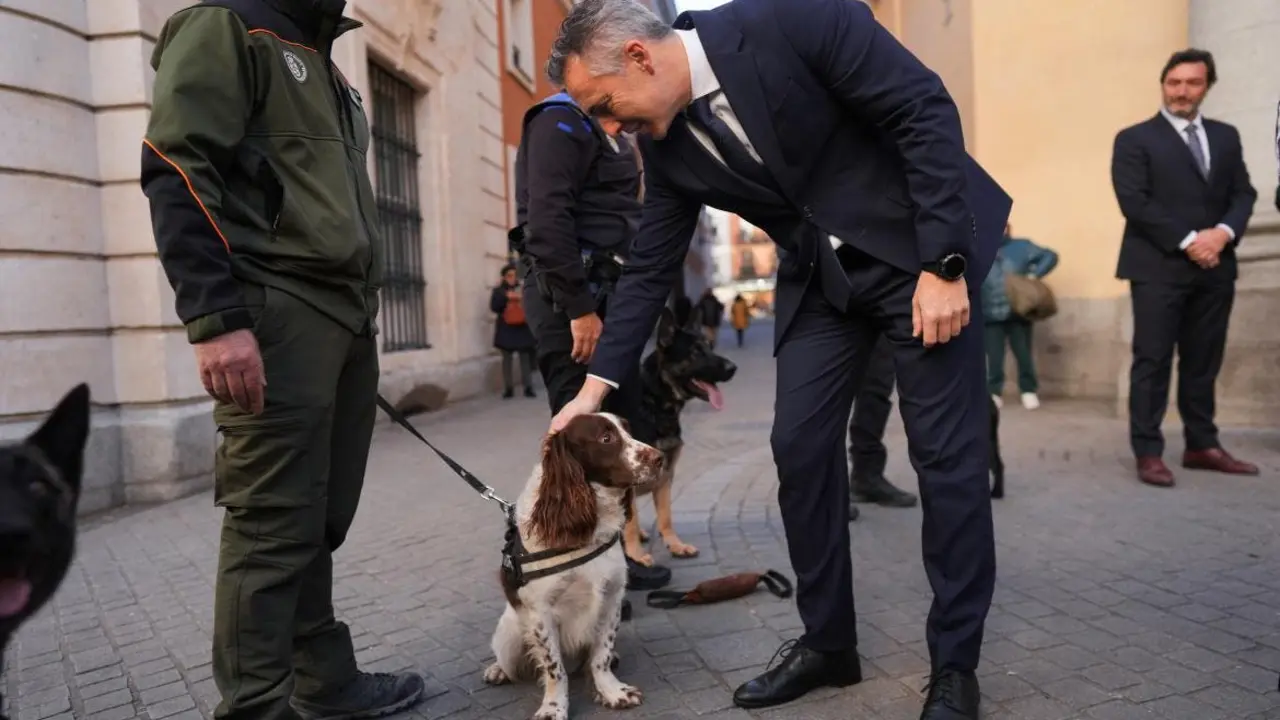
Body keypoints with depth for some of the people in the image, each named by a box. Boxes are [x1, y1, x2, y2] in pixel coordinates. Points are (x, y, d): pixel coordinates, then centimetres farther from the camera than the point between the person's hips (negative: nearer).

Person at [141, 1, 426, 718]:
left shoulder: (325, 68, 26)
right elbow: (177, 171, -12)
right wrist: (216, 319, -20)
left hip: (346, 318, 8)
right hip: (277, 315, -8)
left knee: (321, 521, 11)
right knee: (273, 527, -6)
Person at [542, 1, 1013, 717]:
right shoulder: (667, 146, -2)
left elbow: (926, 109, -18)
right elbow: (650, 269, 4)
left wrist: (942, 263, -21)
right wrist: (597, 385, 3)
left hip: (921, 248, -5)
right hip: (821, 275, 6)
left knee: (948, 454, -4)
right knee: (800, 448, 0)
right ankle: (828, 642, 17)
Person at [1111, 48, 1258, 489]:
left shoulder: (1226, 137, 17)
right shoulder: (1135, 139, 1)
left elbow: (1243, 194, 11)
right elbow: (1134, 202, -9)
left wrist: (1222, 233, -9)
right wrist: (1187, 241, -14)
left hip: (1214, 268, 5)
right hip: (1158, 268, -5)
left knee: (1204, 363, 10)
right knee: (1153, 362, -5)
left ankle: (1202, 446, 19)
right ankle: (1149, 453, 0)